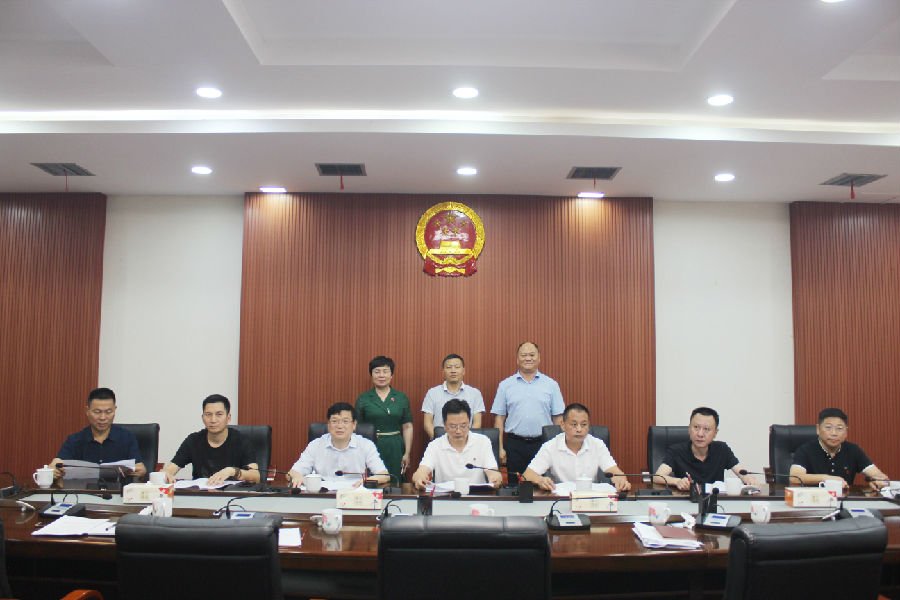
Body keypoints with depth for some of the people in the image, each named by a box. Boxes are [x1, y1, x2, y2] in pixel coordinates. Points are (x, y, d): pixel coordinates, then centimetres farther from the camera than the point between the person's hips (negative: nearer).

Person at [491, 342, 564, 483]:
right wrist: (500, 448, -1)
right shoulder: (505, 385, 7)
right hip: (514, 445, 0)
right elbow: (499, 418, 5)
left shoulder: (551, 385, 7)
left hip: (543, 444, 0)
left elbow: (558, 418, 7)